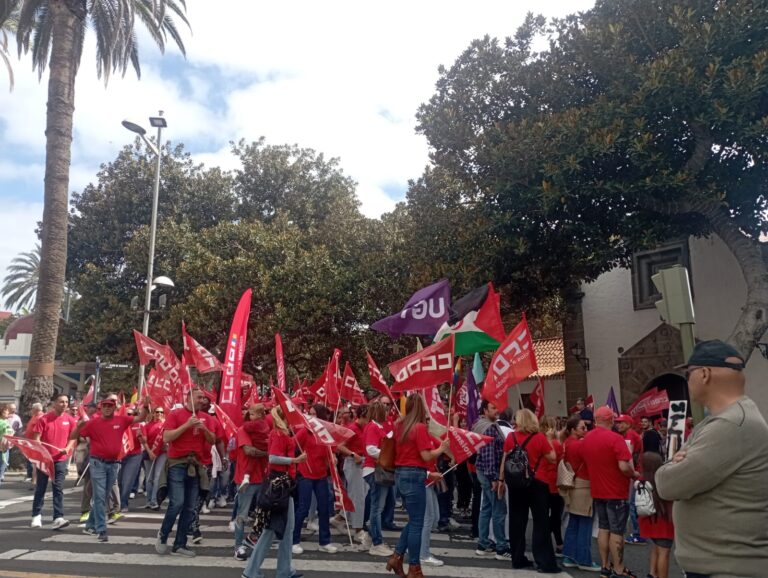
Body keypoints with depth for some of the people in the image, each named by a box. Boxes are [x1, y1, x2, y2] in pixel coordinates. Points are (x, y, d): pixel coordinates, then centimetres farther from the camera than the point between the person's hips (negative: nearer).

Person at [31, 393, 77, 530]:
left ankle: (58, 518, -7)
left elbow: (72, 437, 6)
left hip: (60, 459, 0)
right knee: (40, 488, 11)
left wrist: (68, 448, -12)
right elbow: (36, 438, -4)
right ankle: (36, 515, 26)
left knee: (58, 488, -3)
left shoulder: (70, 420, -1)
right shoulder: (44, 419, -5)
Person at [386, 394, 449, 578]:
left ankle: (397, 556, 19)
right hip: (414, 476, -8)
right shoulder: (420, 427, -14)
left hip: (400, 474, 8)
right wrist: (442, 448, -1)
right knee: (417, 523, 3)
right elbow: (426, 456, -15)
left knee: (413, 520, 20)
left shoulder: (399, 425, 8)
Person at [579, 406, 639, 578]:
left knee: (603, 528, 15)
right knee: (616, 531, 2)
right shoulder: (615, 438, -19)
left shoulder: (586, 439, 4)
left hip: (597, 491, 6)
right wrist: (634, 475, -5)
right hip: (616, 491, -6)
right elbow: (624, 467, -24)